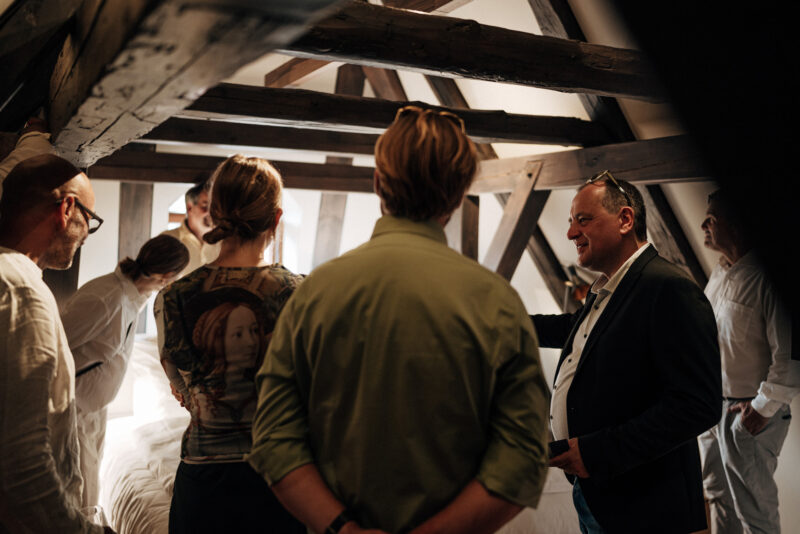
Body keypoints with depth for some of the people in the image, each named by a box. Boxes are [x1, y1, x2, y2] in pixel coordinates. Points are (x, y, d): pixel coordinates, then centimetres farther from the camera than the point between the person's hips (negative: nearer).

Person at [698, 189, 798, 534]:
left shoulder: (765, 279, -21)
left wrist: (765, 406, -16)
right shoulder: (720, 273, 7)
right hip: (711, 404, 8)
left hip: (748, 413, -8)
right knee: (718, 494, 22)